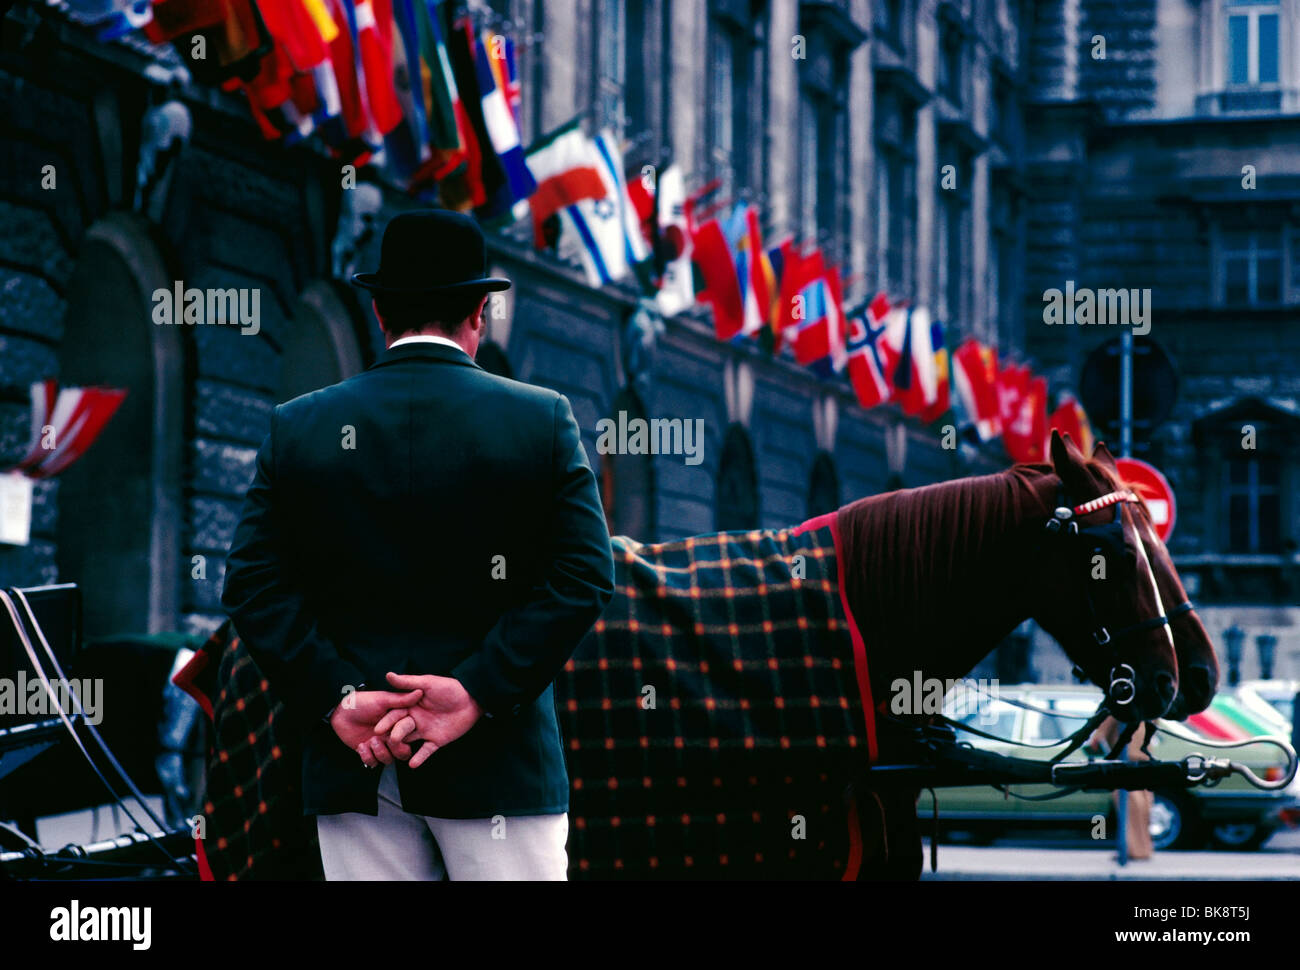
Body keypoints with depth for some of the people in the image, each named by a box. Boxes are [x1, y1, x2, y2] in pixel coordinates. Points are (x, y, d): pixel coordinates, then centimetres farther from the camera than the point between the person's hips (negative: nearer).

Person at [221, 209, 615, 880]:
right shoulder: (542, 420, -1)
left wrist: (334, 699, -6)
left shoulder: (297, 428, 4)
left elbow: (253, 583, -2)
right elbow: (583, 578, -8)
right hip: (499, 769, -2)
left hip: (354, 771, 2)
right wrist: (477, 692, -11)